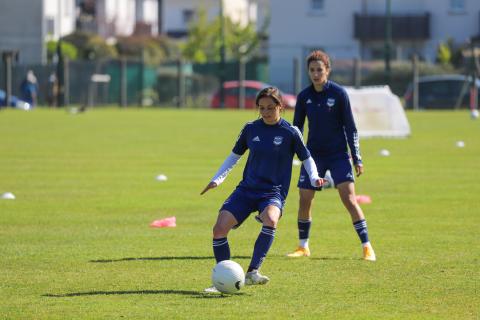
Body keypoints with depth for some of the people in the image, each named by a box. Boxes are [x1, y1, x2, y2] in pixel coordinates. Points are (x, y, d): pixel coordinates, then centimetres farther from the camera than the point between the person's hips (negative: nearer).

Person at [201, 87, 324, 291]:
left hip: (274, 192, -3)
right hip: (247, 189, 3)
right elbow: (235, 156, 18)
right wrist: (217, 179, 8)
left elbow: (306, 158, 8)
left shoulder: (290, 132, -3)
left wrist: (314, 178, -10)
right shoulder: (251, 129, 5)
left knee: (270, 220, -37)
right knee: (220, 227, -15)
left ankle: (252, 272, -34)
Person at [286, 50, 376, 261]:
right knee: (304, 200, 0)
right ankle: (303, 247, 19)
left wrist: (357, 159, -7)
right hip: (313, 155, 4)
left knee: (349, 198, -14)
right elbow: (296, 128, 10)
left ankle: (367, 247, -9)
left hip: (338, 154, -4)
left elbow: (350, 127, -5)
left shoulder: (338, 93, -8)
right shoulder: (304, 96, 2)